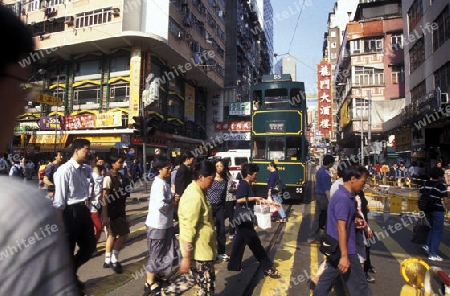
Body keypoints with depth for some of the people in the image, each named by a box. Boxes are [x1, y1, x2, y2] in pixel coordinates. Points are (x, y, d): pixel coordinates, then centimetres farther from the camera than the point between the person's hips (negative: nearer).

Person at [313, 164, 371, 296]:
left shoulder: (342, 195, 10)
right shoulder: (343, 198, -21)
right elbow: (341, 228, -25)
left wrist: (354, 221, 6)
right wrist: (344, 256, -25)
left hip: (335, 249, 10)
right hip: (344, 250, -10)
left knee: (327, 281, 17)